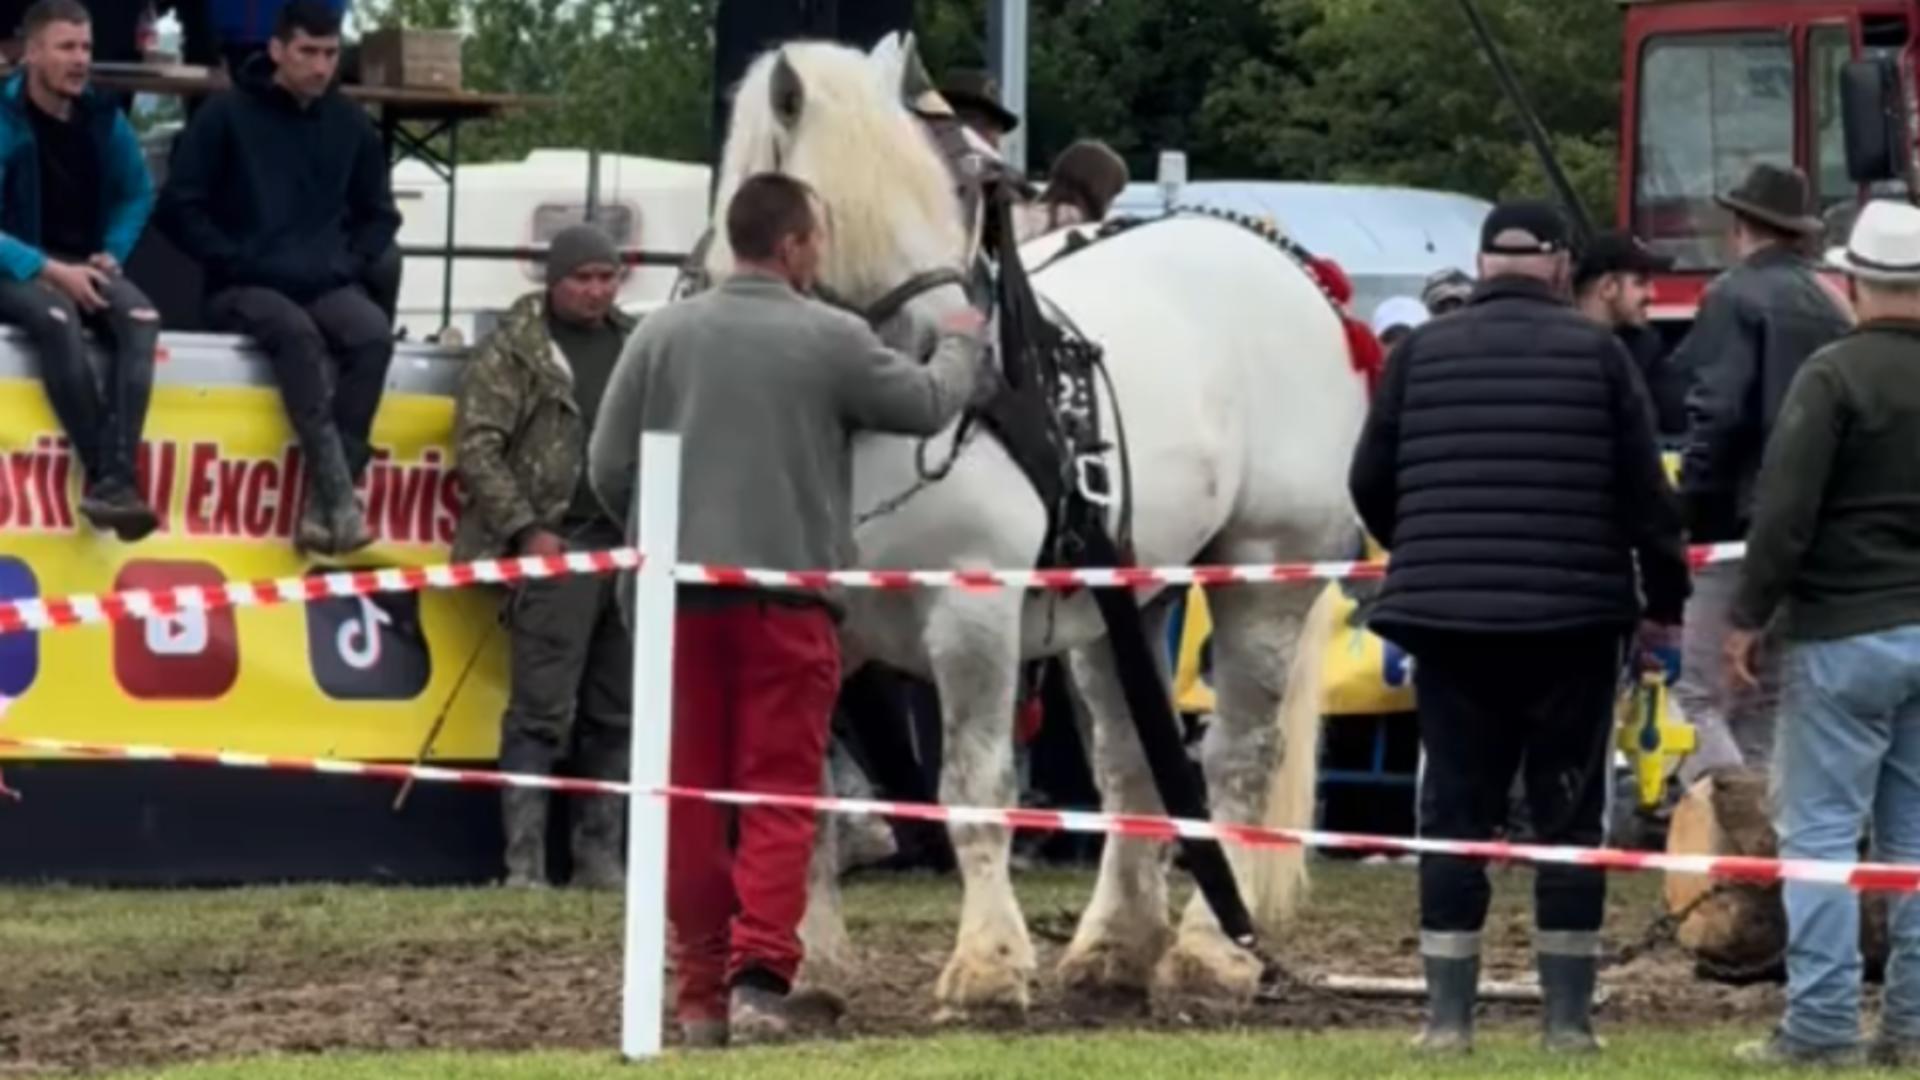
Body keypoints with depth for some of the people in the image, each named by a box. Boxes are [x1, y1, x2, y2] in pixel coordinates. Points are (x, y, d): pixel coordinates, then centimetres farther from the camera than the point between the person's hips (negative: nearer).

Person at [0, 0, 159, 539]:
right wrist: (49, 270, -23)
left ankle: (113, 481, -40)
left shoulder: (102, 119, 4)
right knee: (55, 317, -39)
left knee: (140, 318, -29)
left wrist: (111, 253, 3)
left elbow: (137, 194, 21)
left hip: (81, 267, 5)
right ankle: (104, 472, -34)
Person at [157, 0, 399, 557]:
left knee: (373, 334, -31)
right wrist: (237, 263, -11)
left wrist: (350, 265, 3)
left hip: (328, 286, 3)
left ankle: (321, 508, -34)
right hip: (244, 288, -3)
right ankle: (340, 498, -45)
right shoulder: (226, 116, 0)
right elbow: (181, 207, -1)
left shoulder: (352, 126, 12)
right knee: (296, 332, -38)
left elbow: (379, 214, 22)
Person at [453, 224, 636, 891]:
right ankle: (524, 859, -8)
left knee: (615, 713, 8)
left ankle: (600, 855, 14)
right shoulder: (513, 351, -2)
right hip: (558, 547, -6)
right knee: (542, 711, -8)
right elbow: (478, 447, -7)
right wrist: (526, 529, -13)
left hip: (630, 546, 6)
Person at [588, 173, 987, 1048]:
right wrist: (962, 345, 29)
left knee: (690, 794, 8)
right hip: (785, 594, -3)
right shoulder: (831, 339, -5)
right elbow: (929, 404, 9)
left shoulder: (662, 335, 3)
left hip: (682, 591, 3)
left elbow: (608, 467, 4)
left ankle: (700, 989, 12)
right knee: (777, 792, -1)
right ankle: (759, 975, -14)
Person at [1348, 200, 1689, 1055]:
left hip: (1449, 617, 1)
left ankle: (1448, 1017, 4)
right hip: (1573, 620, -1)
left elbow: (1371, 481, 6)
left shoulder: (1422, 352, 3)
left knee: (1455, 814, 7)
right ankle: (1568, 1017, 6)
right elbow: (1646, 491, -3)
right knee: (1568, 813, 6)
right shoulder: (1595, 353, -2)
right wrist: (1663, 601, 9)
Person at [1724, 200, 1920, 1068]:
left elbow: (1785, 509, -15)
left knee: (1821, 832, -2)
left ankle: (1820, 1026, -6)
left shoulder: (1835, 376, -11)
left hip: (1845, 632, -5)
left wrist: (1748, 618, -7)